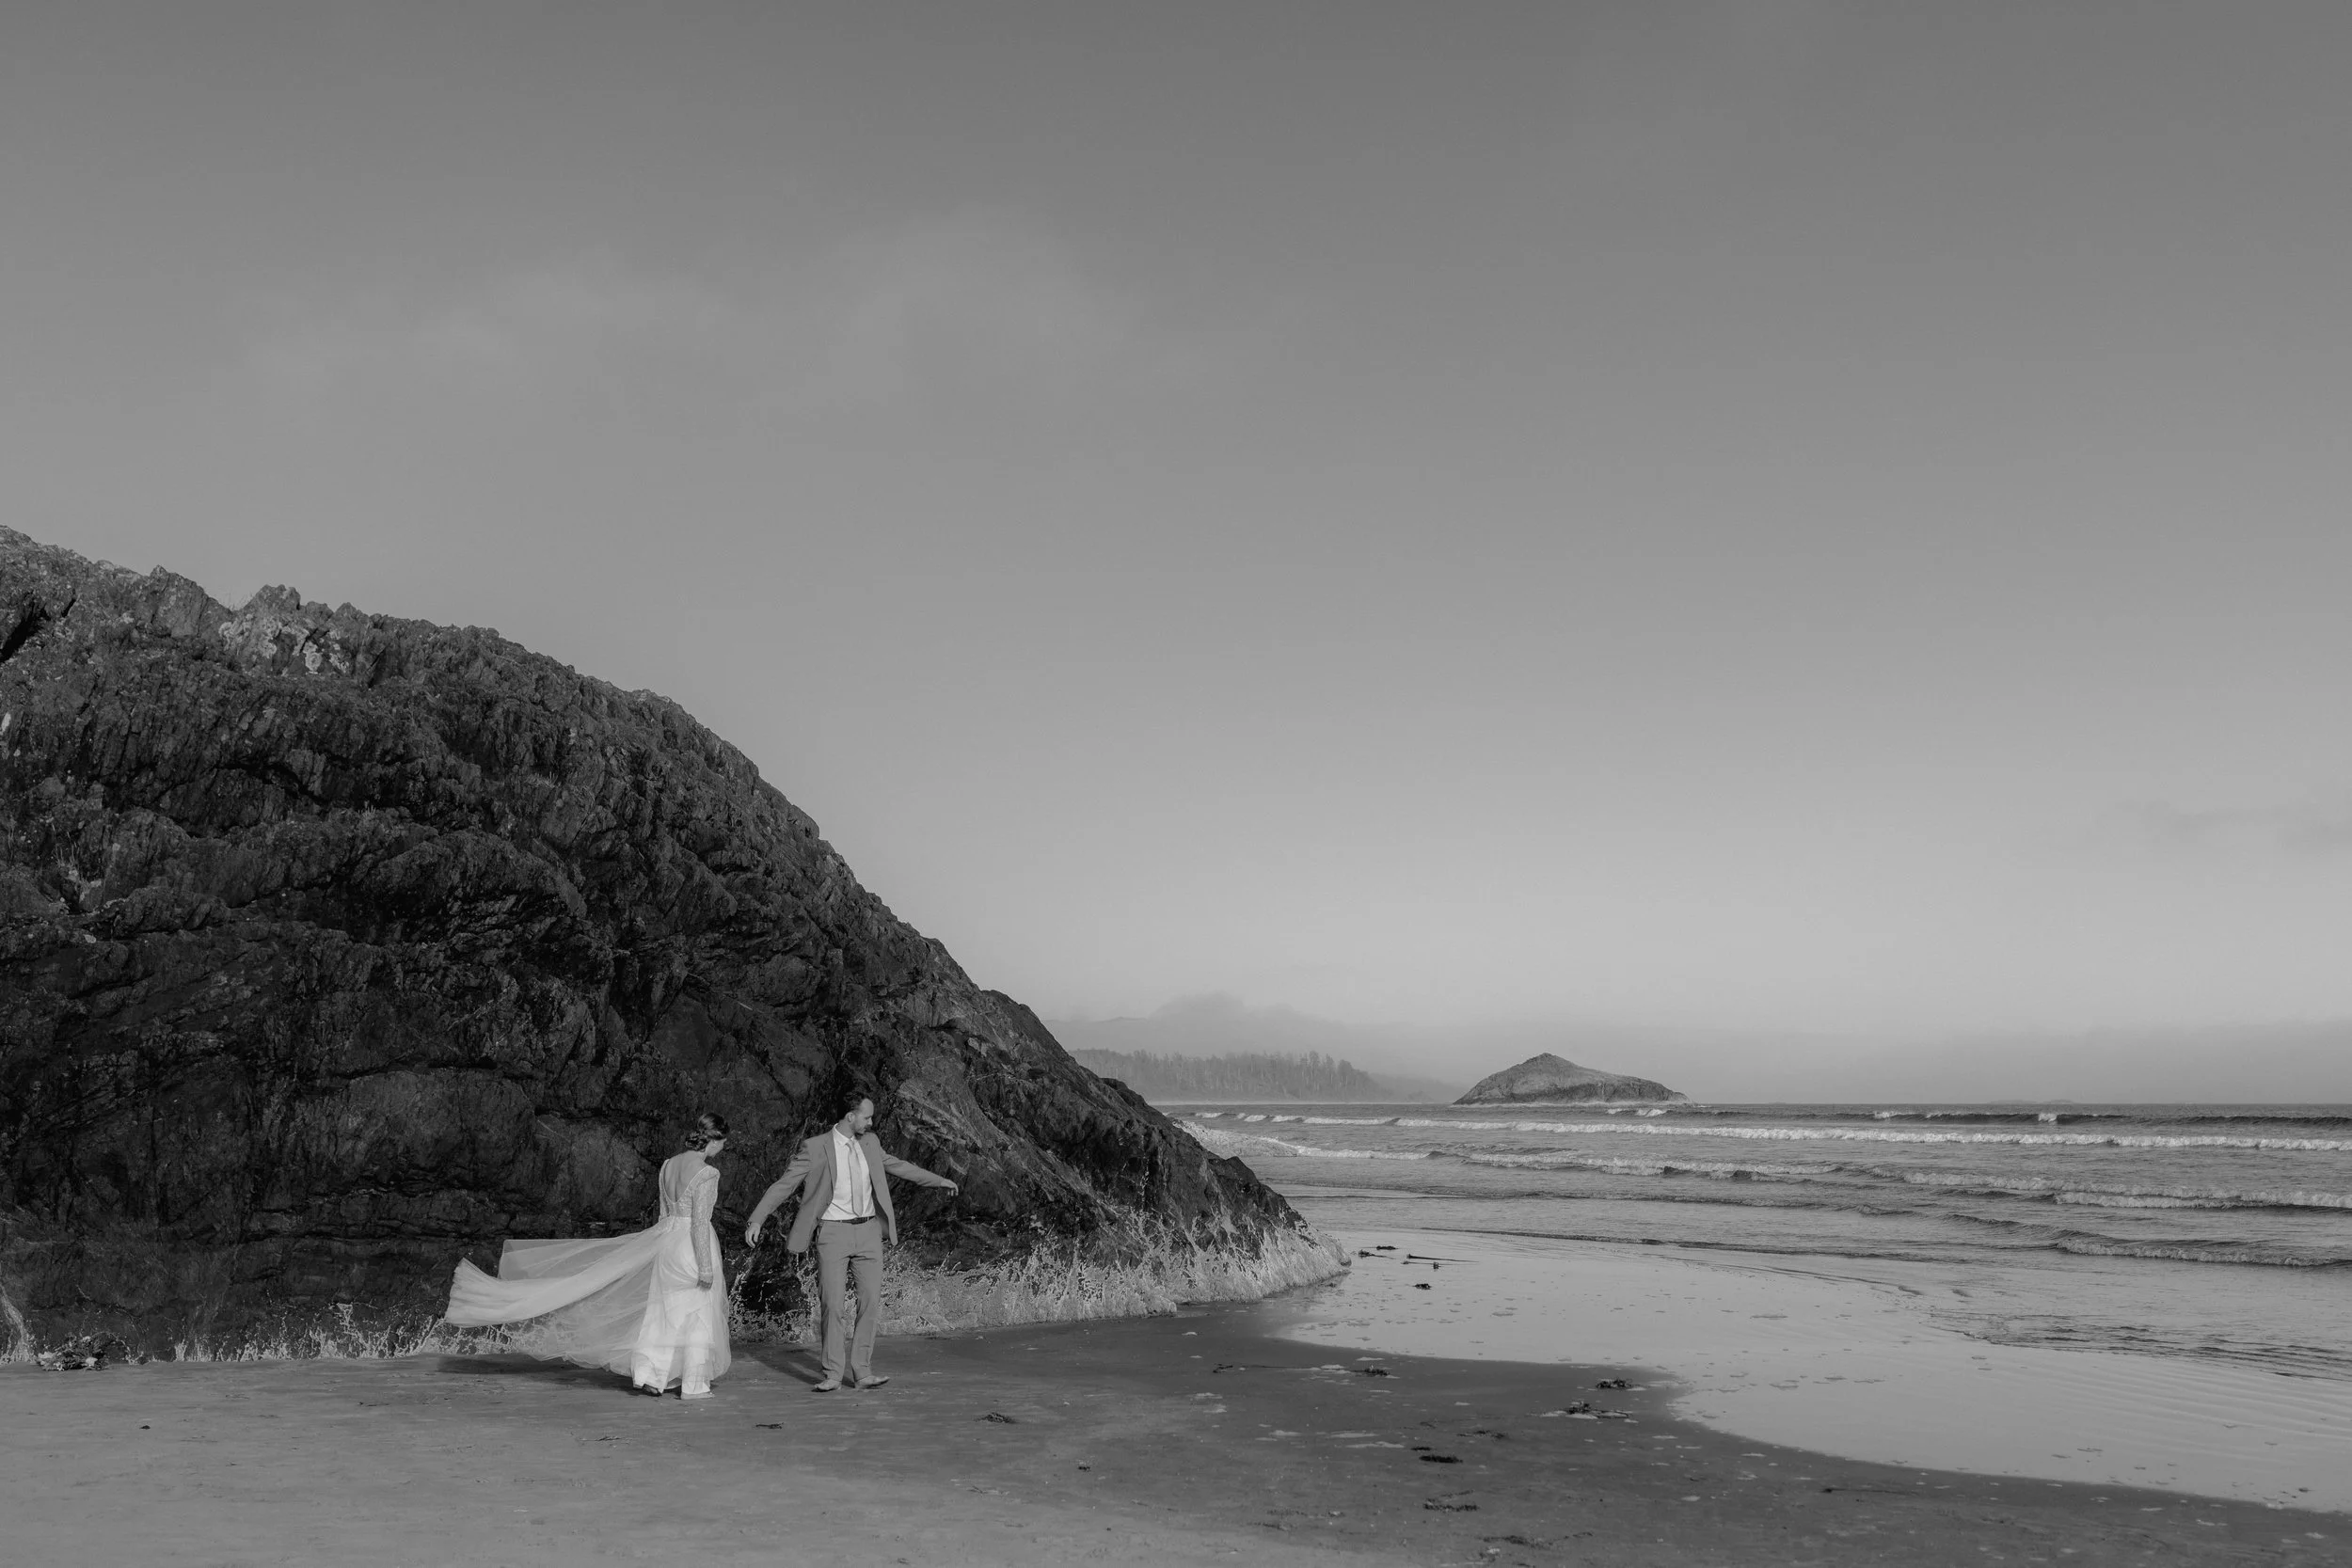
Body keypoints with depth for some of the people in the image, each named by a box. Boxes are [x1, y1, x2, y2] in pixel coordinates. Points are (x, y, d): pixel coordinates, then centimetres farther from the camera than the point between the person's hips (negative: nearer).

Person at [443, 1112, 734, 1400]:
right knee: (698, 1313, 4)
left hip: (666, 1236, 7)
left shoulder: (669, 1164, 6)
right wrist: (706, 1267, -16)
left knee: (660, 1311, 15)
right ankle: (693, 1385, 9)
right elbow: (700, 1222, -20)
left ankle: (647, 1374, 11)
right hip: (692, 1244, -7)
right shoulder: (706, 1173, -18)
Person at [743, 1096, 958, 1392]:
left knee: (871, 1303, -1)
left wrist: (938, 1180, 28)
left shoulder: (869, 1143, 8)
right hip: (833, 1232, -4)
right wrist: (757, 1219, -16)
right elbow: (784, 1184, -8)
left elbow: (895, 1164, 23)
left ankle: (861, 1372, 4)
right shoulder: (816, 1147, -9)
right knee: (832, 1304, -7)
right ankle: (832, 1374, 3)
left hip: (868, 1231, 4)